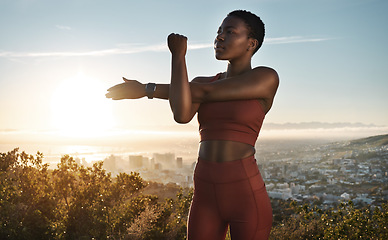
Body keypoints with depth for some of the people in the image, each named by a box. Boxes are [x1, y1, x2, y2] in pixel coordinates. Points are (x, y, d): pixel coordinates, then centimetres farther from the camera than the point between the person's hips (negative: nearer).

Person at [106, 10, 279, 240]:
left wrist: (145, 89, -2)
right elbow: (182, 114, -11)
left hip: (247, 195, -4)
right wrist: (178, 56, -9)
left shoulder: (267, 77, -3)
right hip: (206, 197, 5)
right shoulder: (201, 81, 12)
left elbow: (203, 93, -11)